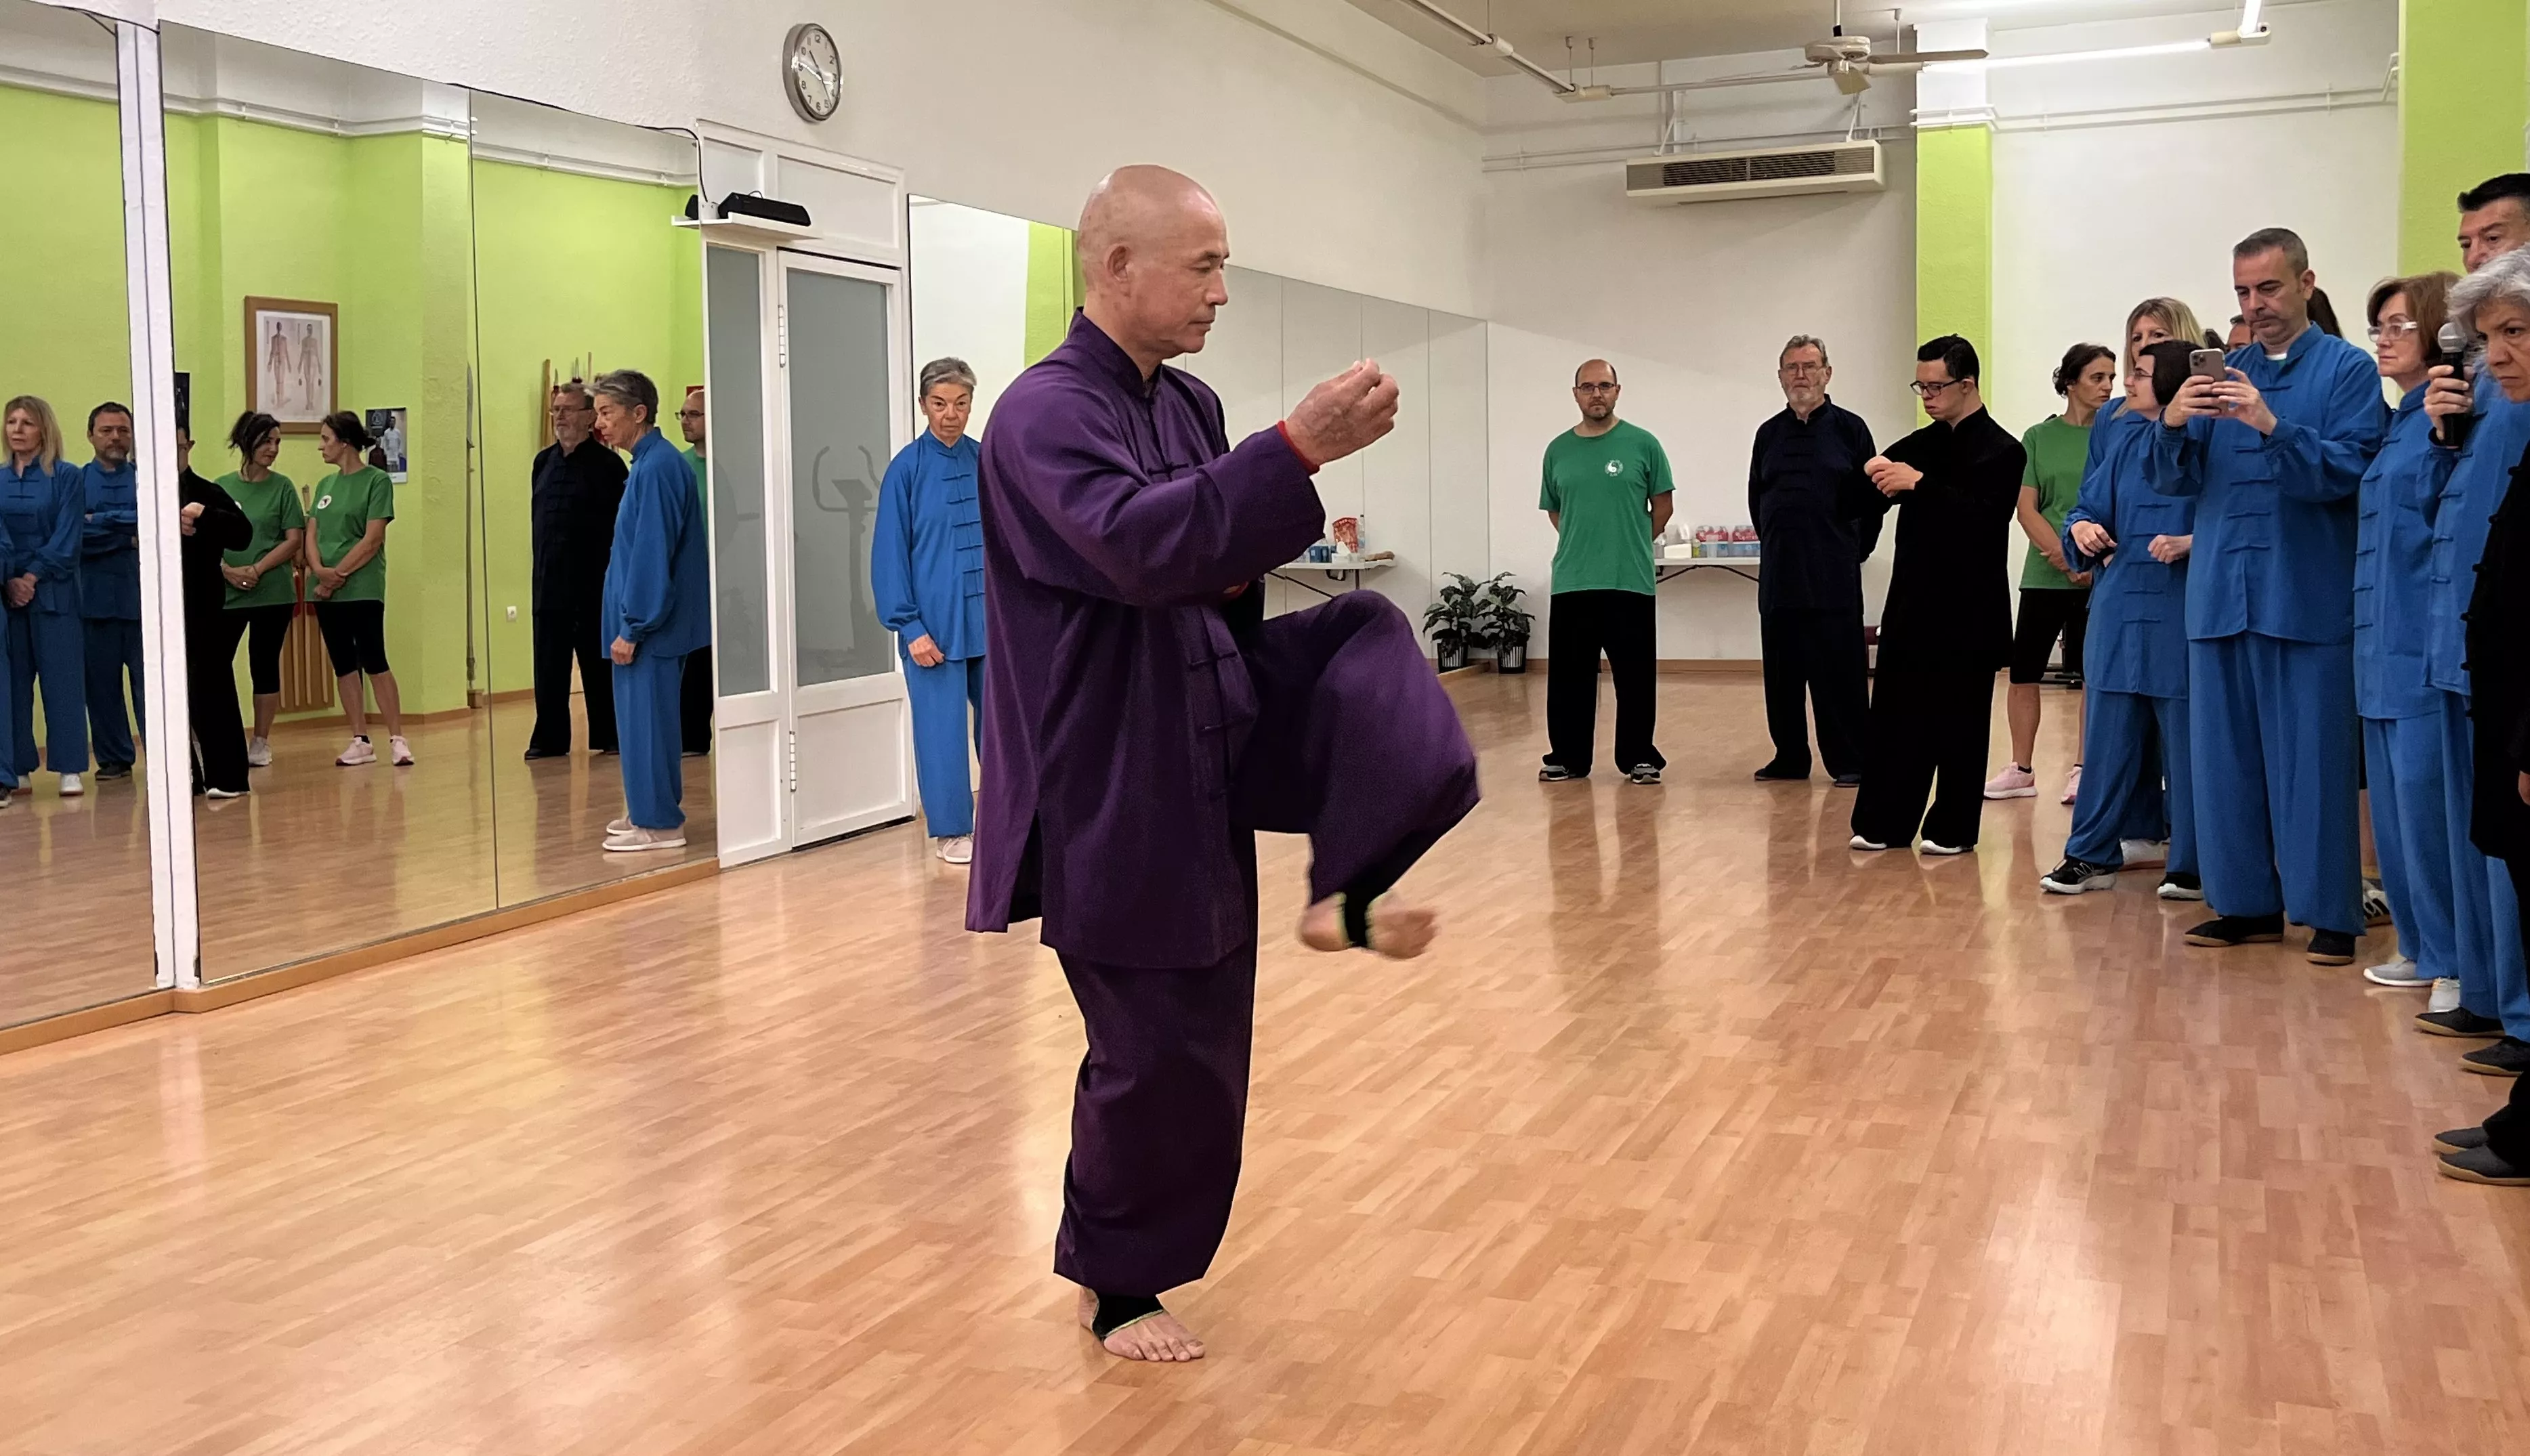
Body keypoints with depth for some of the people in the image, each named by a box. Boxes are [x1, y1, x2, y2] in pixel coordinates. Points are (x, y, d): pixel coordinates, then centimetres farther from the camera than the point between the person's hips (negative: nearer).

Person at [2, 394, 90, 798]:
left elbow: (67, 538, -6)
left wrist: (34, 578, -13)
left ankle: (70, 770, 0)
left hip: (53, 592, -3)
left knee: (61, 677, -2)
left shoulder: (66, 477, -1)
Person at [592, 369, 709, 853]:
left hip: (650, 622, -10)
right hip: (649, 620, 10)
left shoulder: (656, 468, -17)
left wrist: (631, 627, -18)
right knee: (644, 717, 15)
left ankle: (658, 823, 3)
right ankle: (650, 811, 24)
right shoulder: (652, 463, 13)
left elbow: (651, 555, -21)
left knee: (647, 718, -3)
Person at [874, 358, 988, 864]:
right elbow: (890, 553, -7)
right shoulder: (908, 468, -6)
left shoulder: (986, 462, 4)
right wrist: (909, 626, -11)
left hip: (989, 619, 4)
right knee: (942, 727, 3)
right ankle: (951, 831, 16)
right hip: (936, 623, -3)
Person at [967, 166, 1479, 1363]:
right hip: (1112, 771, -7)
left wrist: (1233, 579, -5)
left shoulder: (1188, 405, 8)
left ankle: (1346, 899, -4)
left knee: (1363, 638, -12)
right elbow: (1135, 542, -35)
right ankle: (1115, 1284, 22)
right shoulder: (1045, 413, -18)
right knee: (1161, 1046, 0)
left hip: (1213, 727, 7)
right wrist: (1300, 448, -39)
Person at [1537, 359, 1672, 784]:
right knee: (1569, 676, 6)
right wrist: (1581, 544, 13)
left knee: (1635, 677, 2)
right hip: (1571, 584, 3)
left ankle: (1639, 759, 13)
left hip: (1631, 582, -2)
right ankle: (1567, 758, 16)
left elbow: (1662, 505, 6)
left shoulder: (1642, 444, -1)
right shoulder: (1558, 450, 8)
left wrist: (1632, 544, 9)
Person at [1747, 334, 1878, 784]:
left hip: (1834, 577, -4)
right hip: (1780, 575, 4)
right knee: (1782, 671, 7)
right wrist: (1778, 546, 14)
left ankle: (1849, 762, 1)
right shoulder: (1769, 434, 12)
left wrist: (1855, 550, 2)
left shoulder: (1849, 428, 2)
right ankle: (1789, 757, 17)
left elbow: (1871, 498, 3)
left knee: (1840, 671, -4)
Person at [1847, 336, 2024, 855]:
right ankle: (1885, 823, 12)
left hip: (1967, 614, -6)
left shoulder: (2001, 451, -6)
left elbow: (1983, 518, -20)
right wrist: (1876, 475, -9)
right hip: (1912, 606, 6)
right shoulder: (1923, 444, 13)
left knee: (1958, 726, 2)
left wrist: (1920, 484, -26)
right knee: (1895, 717, 6)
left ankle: (1954, 829, 11)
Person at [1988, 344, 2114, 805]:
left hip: (2101, 577, -1)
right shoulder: (2039, 437, 6)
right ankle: (2022, 770, 15)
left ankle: (2082, 769, 13)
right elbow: (2026, 509, 0)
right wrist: (2065, 558, -12)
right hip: (2045, 574, 1)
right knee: (2023, 671, 3)